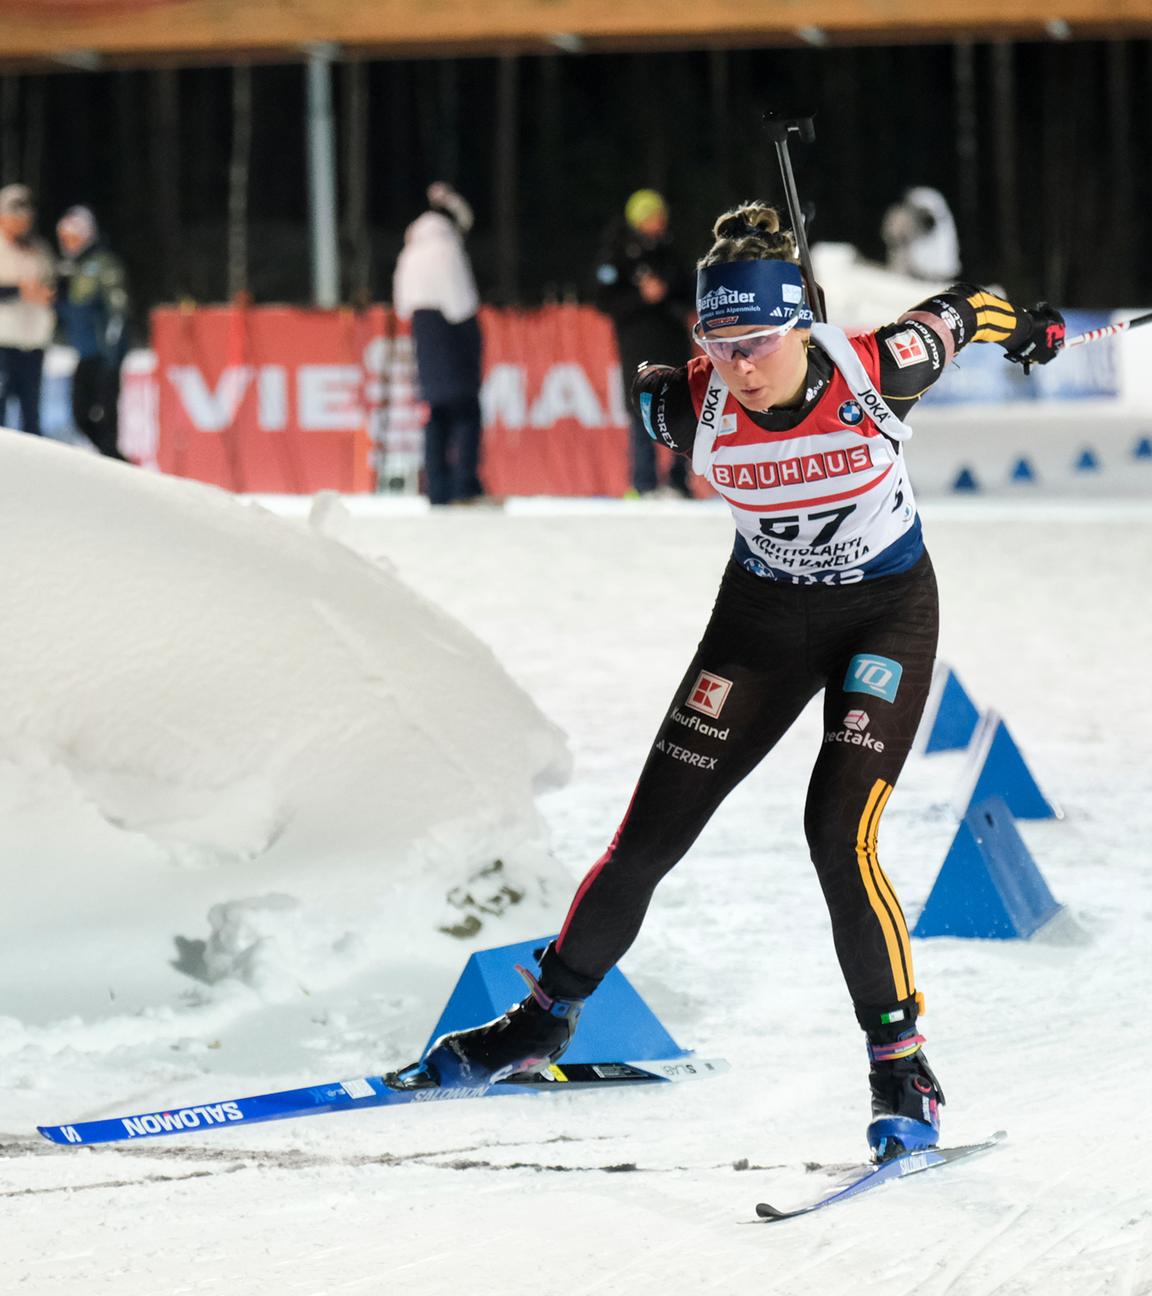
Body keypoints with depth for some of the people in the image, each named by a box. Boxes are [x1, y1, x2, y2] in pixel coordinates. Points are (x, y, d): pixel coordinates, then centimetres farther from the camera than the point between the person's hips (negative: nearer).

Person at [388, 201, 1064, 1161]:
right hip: (764, 611, 3)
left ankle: (903, 1074, -8)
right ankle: (544, 1019, 23)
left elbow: (954, 312, -5)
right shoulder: (696, 405, -23)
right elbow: (651, 390, 3)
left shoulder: (876, 371, -27)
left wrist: (1022, 327, 16)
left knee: (841, 835, -20)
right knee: (650, 835, 2)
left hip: (888, 613, -3)